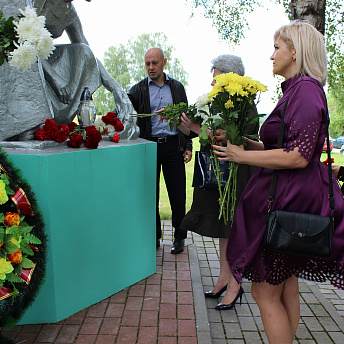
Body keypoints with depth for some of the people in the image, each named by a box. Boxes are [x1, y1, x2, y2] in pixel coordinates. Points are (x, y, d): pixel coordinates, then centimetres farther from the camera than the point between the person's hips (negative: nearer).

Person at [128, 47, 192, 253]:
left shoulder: (177, 87, 11)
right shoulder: (138, 90, 6)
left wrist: (188, 146, 6)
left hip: (173, 146, 1)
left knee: (178, 194, 3)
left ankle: (179, 237, 19)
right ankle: (154, 236, 22)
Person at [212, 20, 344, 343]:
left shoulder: (306, 89, -16)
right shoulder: (296, 89, 14)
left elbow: (298, 156, -24)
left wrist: (242, 155, -17)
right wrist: (243, 141, 9)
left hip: (289, 201, -10)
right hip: (289, 197, 10)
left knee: (265, 292, 2)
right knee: (286, 288, 19)